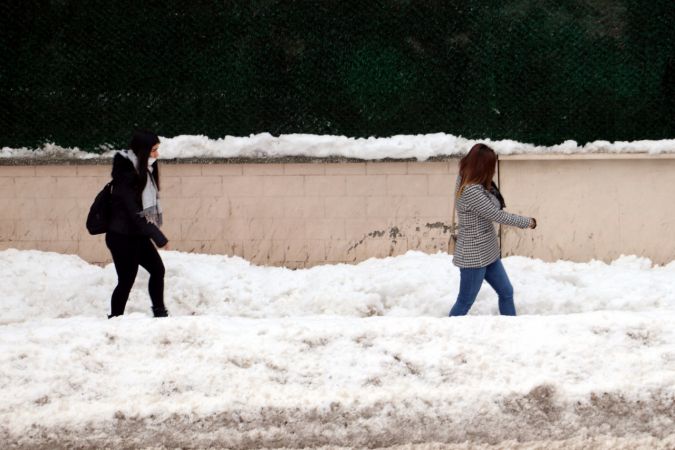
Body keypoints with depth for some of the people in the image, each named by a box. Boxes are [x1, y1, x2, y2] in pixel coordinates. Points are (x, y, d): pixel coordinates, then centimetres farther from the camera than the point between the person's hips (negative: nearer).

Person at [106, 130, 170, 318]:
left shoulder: (144, 170, 6)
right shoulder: (126, 174, -21)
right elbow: (134, 212, -23)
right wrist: (159, 237, -23)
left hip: (137, 235, 9)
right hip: (122, 237, -9)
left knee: (157, 269, 12)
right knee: (126, 280, -3)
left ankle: (160, 313, 22)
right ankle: (114, 318, 8)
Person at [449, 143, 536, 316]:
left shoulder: (465, 180, 2)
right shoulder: (471, 191, -27)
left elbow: (494, 207, 11)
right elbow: (498, 215, -21)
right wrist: (528, 222, -8)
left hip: (487, 252, 10)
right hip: (474, 255, -10)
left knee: (506, 292, 18)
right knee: (465, 302, 3)